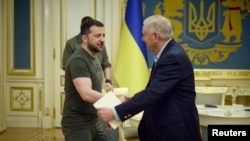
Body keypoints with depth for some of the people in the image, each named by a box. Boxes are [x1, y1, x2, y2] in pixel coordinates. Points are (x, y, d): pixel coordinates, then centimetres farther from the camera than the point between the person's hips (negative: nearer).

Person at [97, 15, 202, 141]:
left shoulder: (174, 57, -23)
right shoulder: (168, 53, 7)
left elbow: (153, 93, -29)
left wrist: (115, 112, -28)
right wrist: (133, 100, 7)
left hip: (176, 130, -9)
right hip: (164, 126, 9)